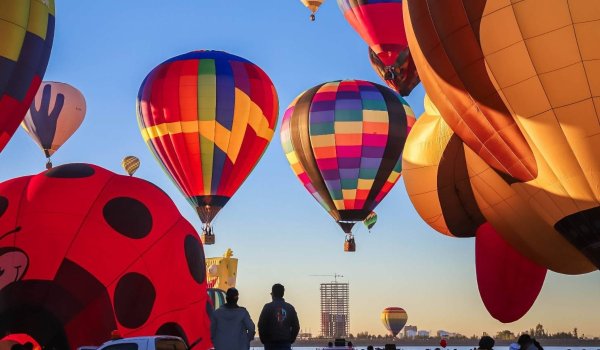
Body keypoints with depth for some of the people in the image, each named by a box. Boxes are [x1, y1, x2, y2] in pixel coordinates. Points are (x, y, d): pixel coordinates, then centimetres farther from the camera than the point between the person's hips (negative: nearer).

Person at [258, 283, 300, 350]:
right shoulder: (290, 308, 7)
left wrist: (264, 340, 6)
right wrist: (290, 340, 14)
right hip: (286, 344, 3)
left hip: (271, 343, -2)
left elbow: (261, 325, -6)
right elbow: (296, 326, 6)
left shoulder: (268, 307, -4)